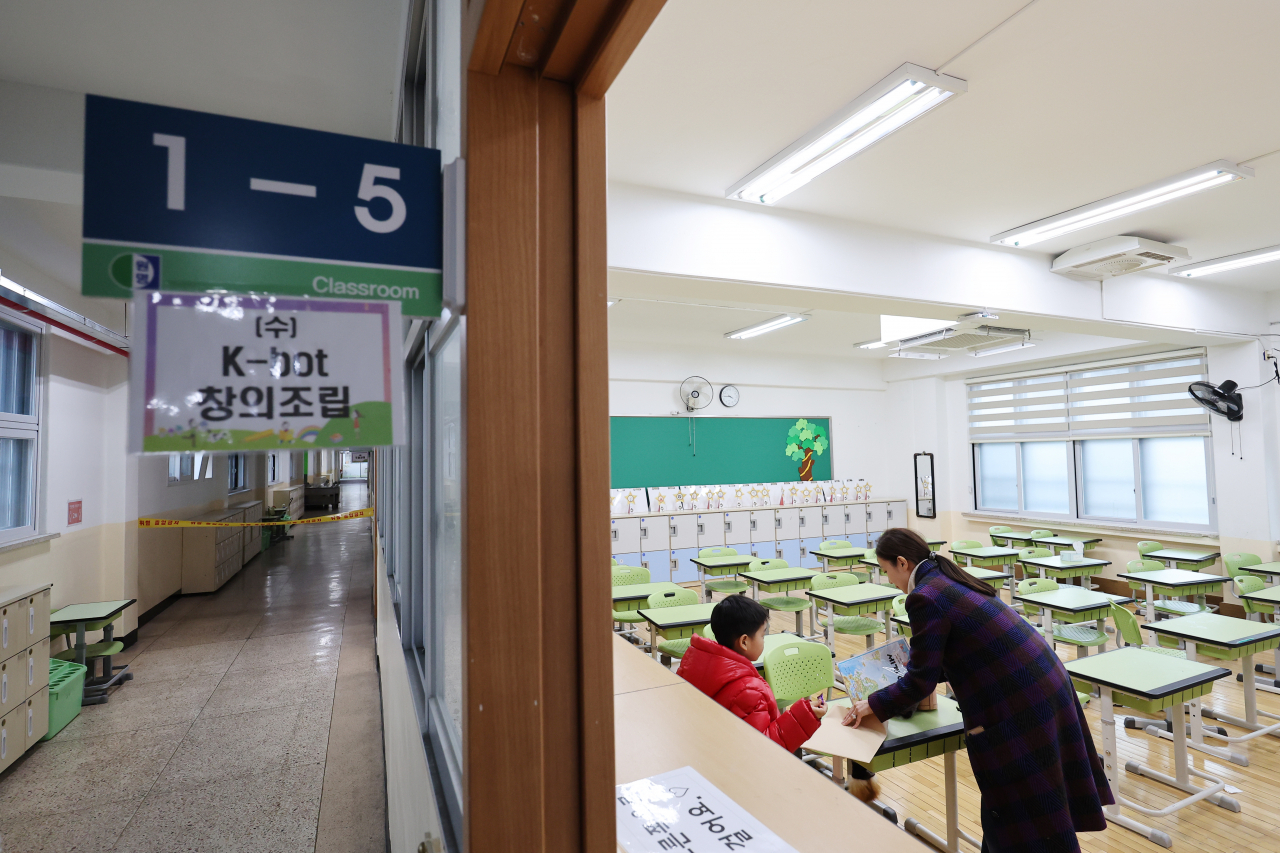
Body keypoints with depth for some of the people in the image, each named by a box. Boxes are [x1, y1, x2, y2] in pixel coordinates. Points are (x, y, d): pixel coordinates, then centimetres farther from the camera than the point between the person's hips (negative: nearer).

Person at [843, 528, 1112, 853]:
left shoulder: (925, 598, -20)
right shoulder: (951, 579, 8)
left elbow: (921, 681, -15)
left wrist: (874, 704, -3)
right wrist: (919, 669, 28)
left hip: (1015, 703, -9)